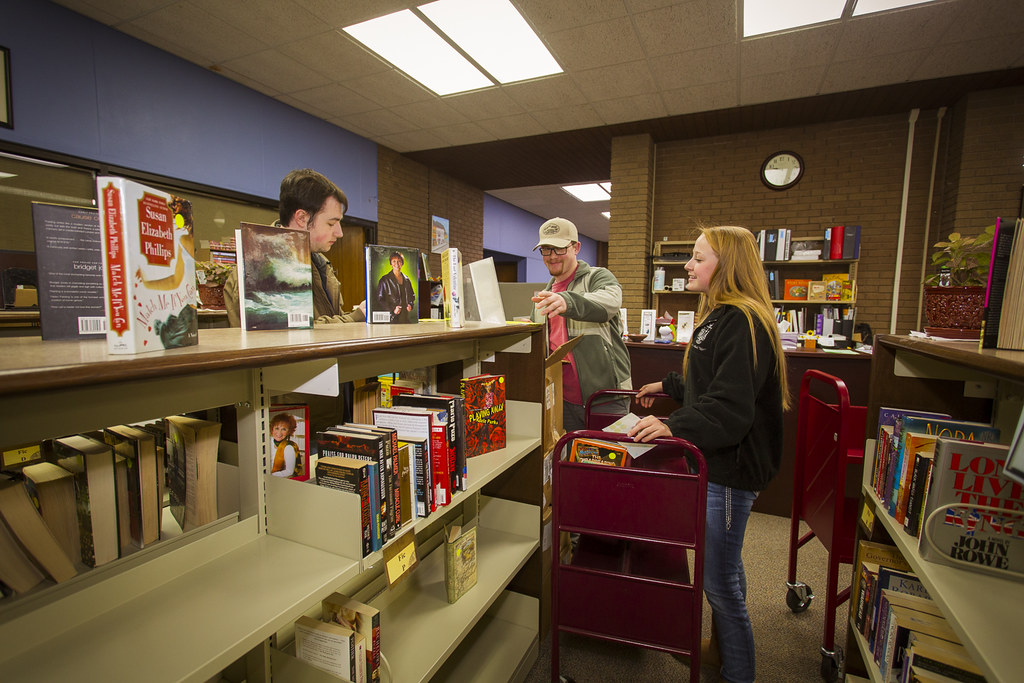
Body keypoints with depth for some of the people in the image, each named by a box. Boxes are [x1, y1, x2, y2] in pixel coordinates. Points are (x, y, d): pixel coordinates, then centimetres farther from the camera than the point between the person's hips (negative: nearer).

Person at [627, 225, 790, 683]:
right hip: (713, 462, 11)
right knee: (723, 569, 25)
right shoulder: (721, 316, 14)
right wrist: (668, 386, 28)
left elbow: (731, 408, -28)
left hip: (729, 468, -11)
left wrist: (674, 426, -34)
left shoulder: (743, 322, -20)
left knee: (719, 583, 1)